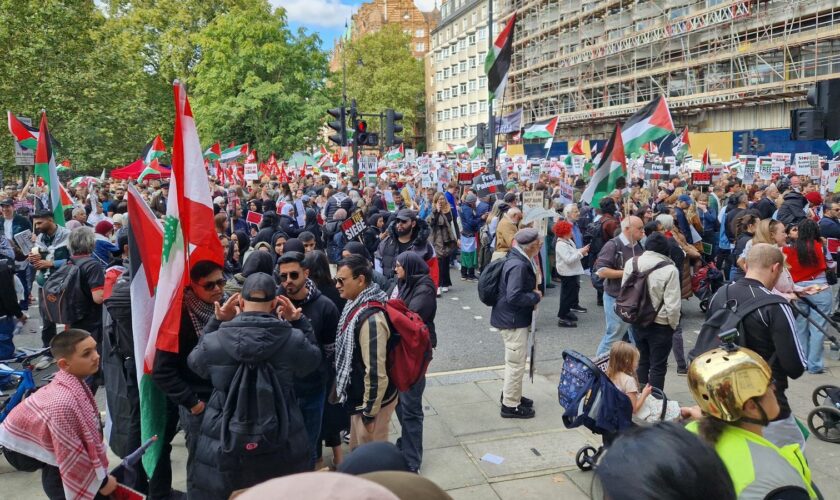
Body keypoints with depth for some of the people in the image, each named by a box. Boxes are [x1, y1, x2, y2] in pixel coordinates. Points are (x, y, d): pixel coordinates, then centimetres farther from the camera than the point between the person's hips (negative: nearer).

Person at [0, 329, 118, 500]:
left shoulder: (71, 381, -14)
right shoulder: (64, 403, -40)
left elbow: (87, 432, -1)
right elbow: (71, 456, -32)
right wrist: (102, 481, -19)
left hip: (29, 433, 8)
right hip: (22, 447, -8)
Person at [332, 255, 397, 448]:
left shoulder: (370, 318, -30)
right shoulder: (359, 306, 1)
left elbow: (375, 371, -28)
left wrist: (369, 412, -19)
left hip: (372, 400, -9)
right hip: (360, 396, 9)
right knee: (358, 451, 25)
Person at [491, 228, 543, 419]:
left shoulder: (520, 260, 7)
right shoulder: (518, 266, -25)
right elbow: (514, 296, -30)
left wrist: (533, 294, 3)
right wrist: (536, 297, -16)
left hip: (513, 318, 11)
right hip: (513, 320, -11)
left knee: (514, 361, 24)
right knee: (516, 363, 0)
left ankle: (511, 394, 39)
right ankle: (510, 405, 11)